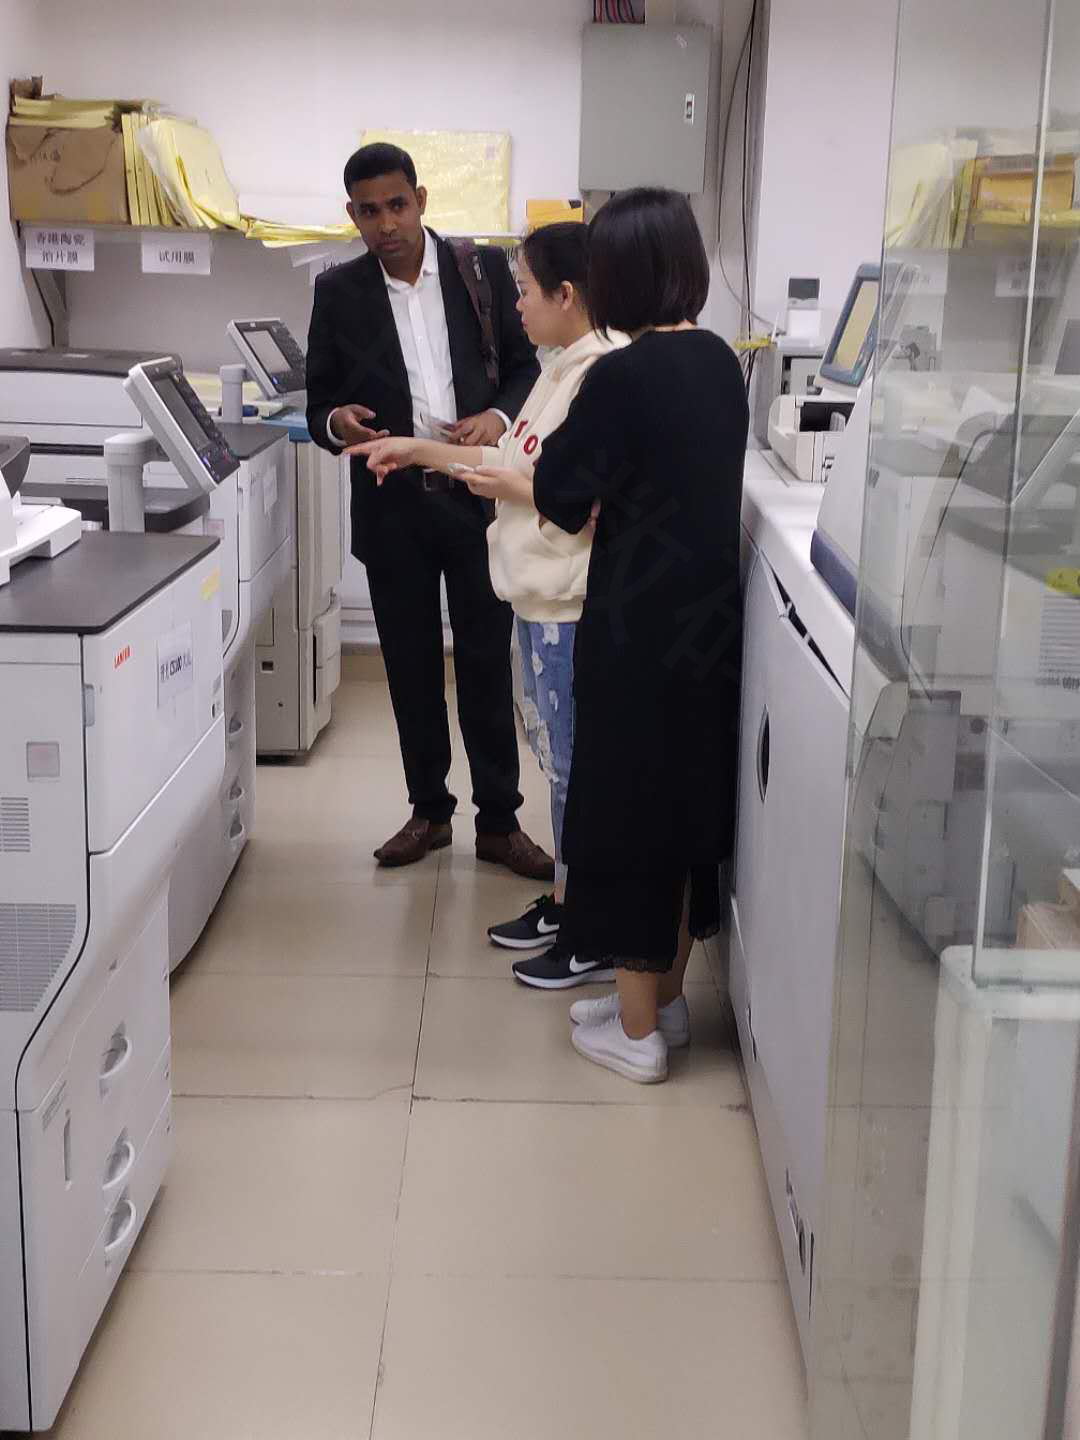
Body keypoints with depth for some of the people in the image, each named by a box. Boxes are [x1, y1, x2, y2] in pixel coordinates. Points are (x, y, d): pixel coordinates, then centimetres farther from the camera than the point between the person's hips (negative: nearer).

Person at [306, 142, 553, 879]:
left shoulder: (485, 268, 0)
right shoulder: (339, 292, 2)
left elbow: (525, 367, 4)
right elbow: (320, 403, 6)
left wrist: (498, 418, -16)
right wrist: (337, 422, -18)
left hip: (477, 497, -1)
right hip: (393, 507, 1)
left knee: (487, 663, 4)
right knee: (411, 666, 11)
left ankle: (499, 820, 15)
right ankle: (429, 810, 25)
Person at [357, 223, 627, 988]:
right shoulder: (565, 369, 11)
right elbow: (519, 459, 20)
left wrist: (520, 489, -17)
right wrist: (418, 450, 20)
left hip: (573, 606, -10)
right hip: (543, 599, 10)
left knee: (580, 766, 1)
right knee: (561, 760, 19)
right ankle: (567, 901, 33)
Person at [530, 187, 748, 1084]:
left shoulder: (623, 376, -18)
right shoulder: (720, 363, 5)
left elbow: (560, 490, -12)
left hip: (642, 627, -7)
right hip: (711, 615, 8)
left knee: (629, 809, 4)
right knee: (692, 801, 17)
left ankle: (637, 1031, 14)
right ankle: (666, 995, 32)